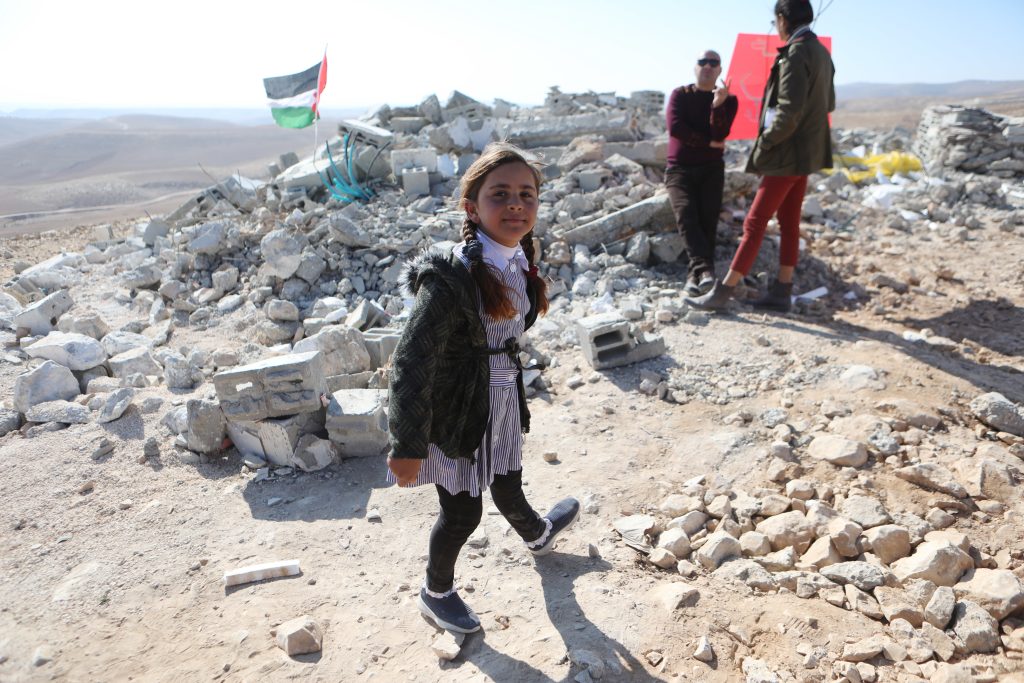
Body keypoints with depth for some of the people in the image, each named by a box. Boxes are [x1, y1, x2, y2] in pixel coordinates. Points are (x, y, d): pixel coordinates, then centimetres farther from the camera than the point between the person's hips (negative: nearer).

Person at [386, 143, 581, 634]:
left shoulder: (520, 262, -4)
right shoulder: (450, 276, -29)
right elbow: (411, 363, -27)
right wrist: (408, 446, -24)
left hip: (502, 402, 7)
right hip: (454, 414, -6)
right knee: (463, 512, 10)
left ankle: (538, 536, 61)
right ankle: (435, 593, 39)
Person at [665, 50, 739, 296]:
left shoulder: (728, 100, 7)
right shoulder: (680, 95, 5)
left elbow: (720, 134, -10)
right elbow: (674, 127, -12)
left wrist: (718, 105, -25)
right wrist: (709, 142, -9)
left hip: (711, 169, 1)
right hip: (679, 168, -1)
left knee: (708, 218, -20)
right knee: (686, 213, -27)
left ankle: (695, 275, -20)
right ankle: (705, 268, -40)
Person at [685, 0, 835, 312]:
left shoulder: (795, 55, -16)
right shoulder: (821, 52, 13)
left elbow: (789, 112, -23)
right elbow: (828, 104, 21)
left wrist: (764, 143, -13)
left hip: (788, 154, -9)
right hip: (807, 151, 9)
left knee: (755, 223, -8)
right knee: (789, 223, 10)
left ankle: (723, 292, -5)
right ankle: (781, 291, 15)